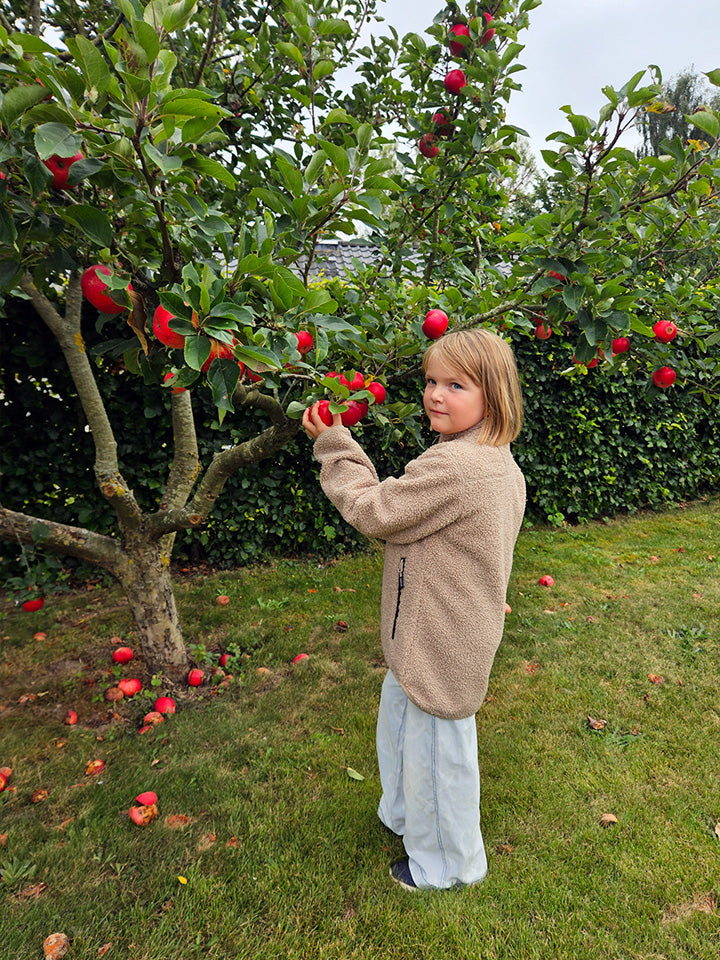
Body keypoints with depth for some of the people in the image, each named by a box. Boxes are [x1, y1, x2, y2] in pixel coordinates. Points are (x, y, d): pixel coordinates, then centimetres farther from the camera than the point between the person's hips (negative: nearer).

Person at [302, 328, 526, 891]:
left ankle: (448, 864, 40)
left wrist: (335, 445, -11)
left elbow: (374, 512, -21)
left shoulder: (453, 466, -30)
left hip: (442, 646, -10)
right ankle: (406, 815, 56)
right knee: (400, 722, 30)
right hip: (428, 635, 10)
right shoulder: (501, 464, 3)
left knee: (437, 748, 13)